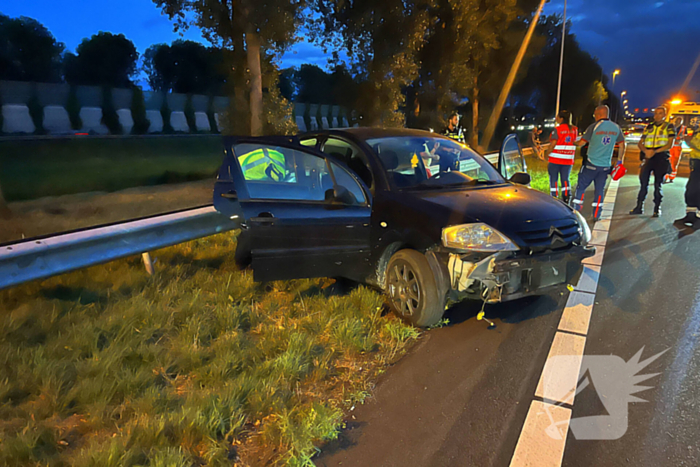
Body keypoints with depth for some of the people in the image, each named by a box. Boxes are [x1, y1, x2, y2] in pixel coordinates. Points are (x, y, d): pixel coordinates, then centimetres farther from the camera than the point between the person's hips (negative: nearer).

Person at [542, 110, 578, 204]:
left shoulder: (557, 130, -12)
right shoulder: (574, 129, 4)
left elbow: (552, 145, -15)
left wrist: (545, 155, -5)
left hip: (555, 160, -5)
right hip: (568, 160, 5)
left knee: (554, 180, 4)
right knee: (565, 180, 10)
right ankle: (566, 199, 6)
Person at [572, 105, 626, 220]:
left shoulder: (594, 127, -9)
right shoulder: (616, 128, 5)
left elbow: (581, 143, -7)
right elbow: (622, 145, 12)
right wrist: (620, 161, 21)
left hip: (591, 164, -4)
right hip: (606, 165, 4)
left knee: (581, 186, 6)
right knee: (600, 190, 10)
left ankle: (575, 210, 4)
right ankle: (596, 214, 12)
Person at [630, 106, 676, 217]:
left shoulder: (669, 127, 4)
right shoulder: (649, 127, 15)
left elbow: (670, 145, -5)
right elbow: (640, 143, 11)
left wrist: (655, 151, -16)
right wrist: (646, 151, -10)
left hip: (661, 157, -3)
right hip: (648, 157, 3)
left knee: (658, 184, -3)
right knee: (643, 182, 2)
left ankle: (657, 208, 5)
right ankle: (639, 207, 8)